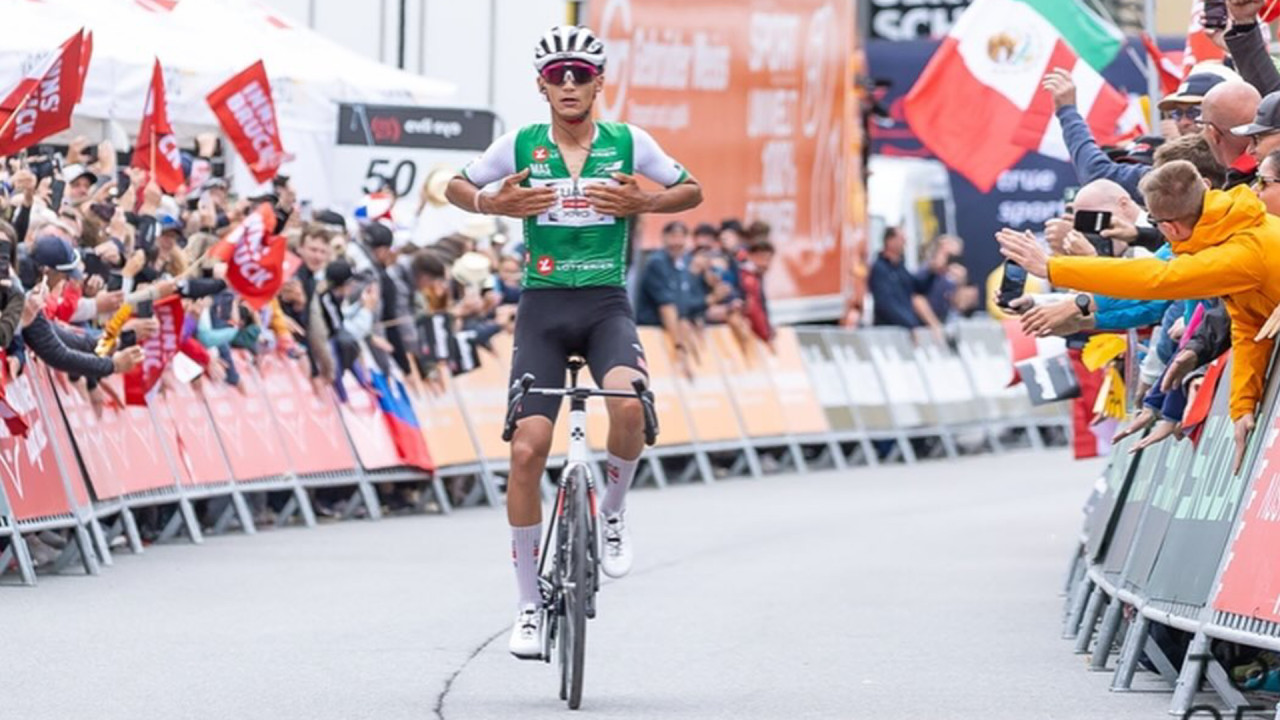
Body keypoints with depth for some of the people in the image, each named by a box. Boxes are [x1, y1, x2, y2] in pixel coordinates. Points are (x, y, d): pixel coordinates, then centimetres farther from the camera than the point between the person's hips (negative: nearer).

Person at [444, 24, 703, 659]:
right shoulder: (521, 145, 1)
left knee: (628, 404, -32)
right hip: (544, 306, 1)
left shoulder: (627, 143, 0)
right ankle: (530, 603, 2)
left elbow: (691, 191, 10)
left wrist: (643, 203, -10)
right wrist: (494, 204, -9)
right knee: (527, 449, -10)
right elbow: (456, 187, 13)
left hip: (606, 304, -1)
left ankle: (612, 514, 0)